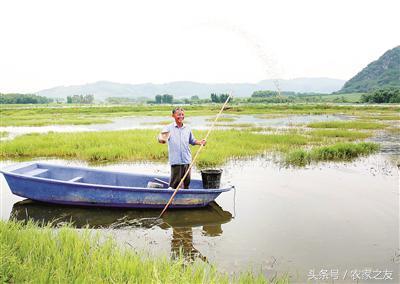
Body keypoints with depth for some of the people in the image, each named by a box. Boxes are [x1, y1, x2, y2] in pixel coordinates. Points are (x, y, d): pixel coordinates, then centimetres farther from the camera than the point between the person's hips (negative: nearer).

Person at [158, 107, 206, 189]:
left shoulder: (187, 128, 11)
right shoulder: (169, 128, -1)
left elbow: (192, 141, 19)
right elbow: (160, 138, -12)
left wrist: (200, 142, 1)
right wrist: (162, 140, -36)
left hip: (187, 160, 4)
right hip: (175, 160, -4)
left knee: (187, 180, 10)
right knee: (175, 182, -3)